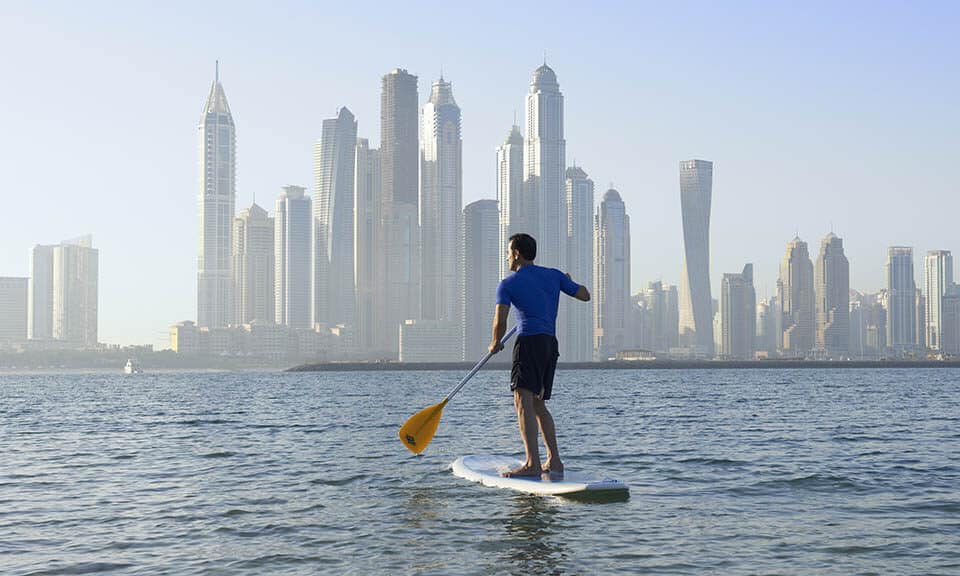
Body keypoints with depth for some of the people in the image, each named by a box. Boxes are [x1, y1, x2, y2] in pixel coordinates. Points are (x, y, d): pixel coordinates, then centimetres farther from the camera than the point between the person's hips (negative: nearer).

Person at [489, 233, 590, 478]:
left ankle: (532, 464, -27)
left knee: (523, 400, -14)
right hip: (551, 344, 7)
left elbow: (500, 322, -9)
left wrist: (495, 343, 10)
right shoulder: (554, 275, 16)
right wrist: (568, 282, 40)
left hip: (530, 341, -7)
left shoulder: (508, 284, 1)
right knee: (538, 404, 16)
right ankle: (554, 461, 14)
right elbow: (585, 295, 21)